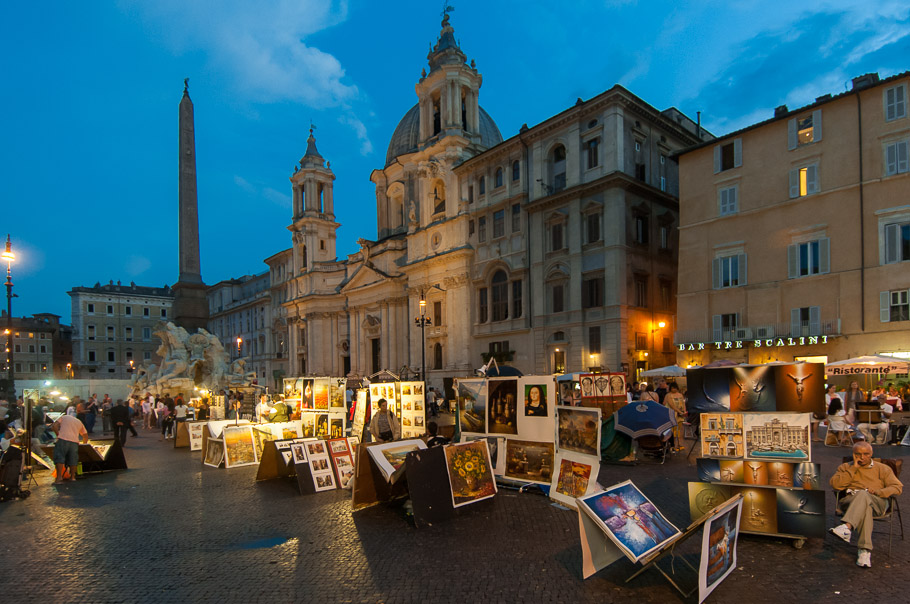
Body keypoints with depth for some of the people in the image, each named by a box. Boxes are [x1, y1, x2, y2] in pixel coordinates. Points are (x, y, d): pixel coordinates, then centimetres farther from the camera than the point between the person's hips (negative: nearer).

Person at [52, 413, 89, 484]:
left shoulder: (63, 417, 19)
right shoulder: (79, 422, 28)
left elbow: (54, 427, 1)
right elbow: (85, 435, 30)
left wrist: (58, 435, 13)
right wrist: (84, 444, 43)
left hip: (63, 439, -3)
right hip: (75, 442, 3)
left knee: (59, 458, -3)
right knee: (73, 460, 10)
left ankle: (59, 477, -13)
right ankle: (72, 477, 15)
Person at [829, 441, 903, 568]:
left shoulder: (882, 468, 23)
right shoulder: (845, 467, 21)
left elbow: (897, 487, 9)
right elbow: (835, 484, 2)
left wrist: (878, 492, -10)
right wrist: (853, 468, 0)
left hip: (877, 503, -1)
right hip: (849, 500, 1)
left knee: (863, 494, -38)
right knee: (866, 507, -37)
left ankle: (847, 527, -58)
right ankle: (865, 549, -46)